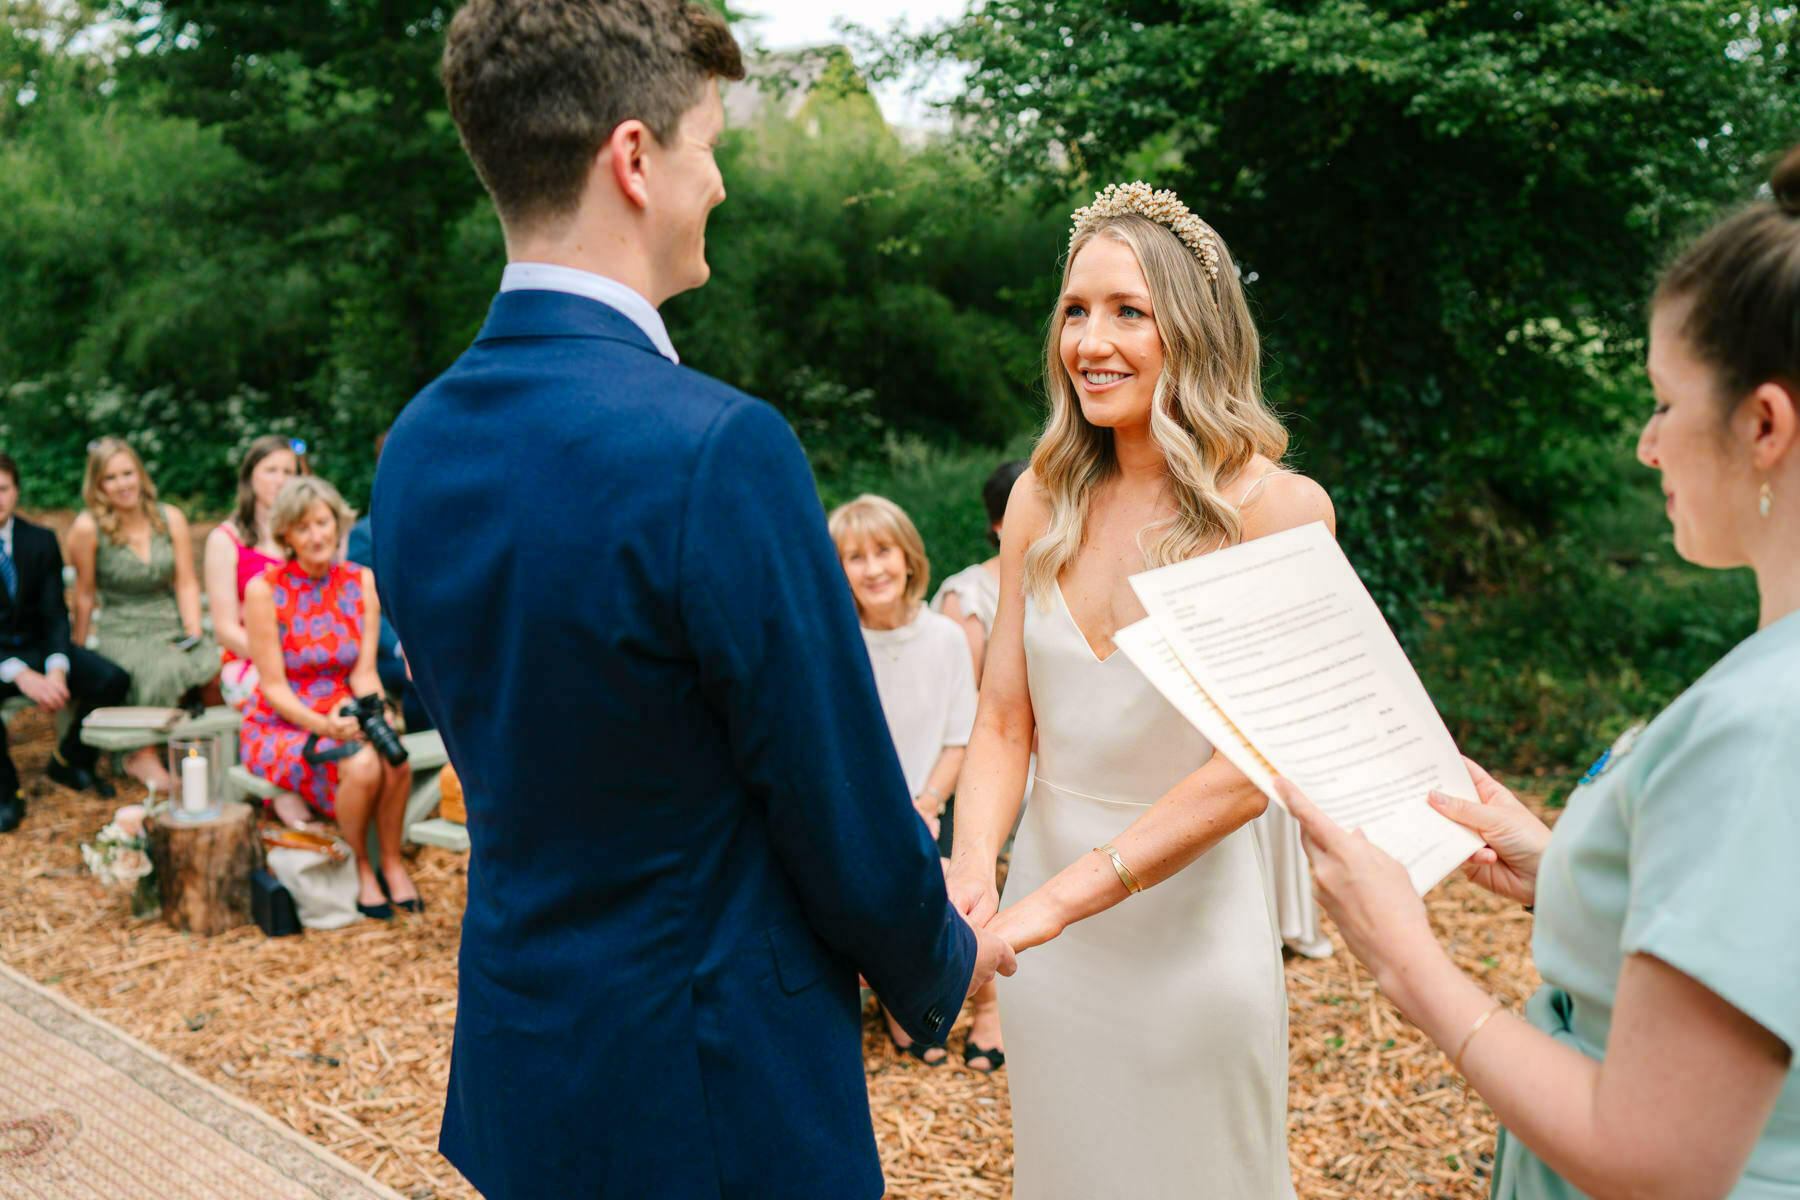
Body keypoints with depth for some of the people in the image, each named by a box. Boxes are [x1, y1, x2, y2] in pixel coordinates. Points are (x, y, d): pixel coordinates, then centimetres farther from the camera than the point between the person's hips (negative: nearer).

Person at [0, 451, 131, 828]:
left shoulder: (41, 541, 2)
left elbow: (55, 614, -2)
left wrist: (56, 670, -21)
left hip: (36, 646, 4)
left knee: (113, 680, -20)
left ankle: (69, 762, 7)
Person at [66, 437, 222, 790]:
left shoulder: (170, 518, 5)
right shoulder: (88, 527, -8)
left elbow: (186, 584, 6)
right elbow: (84, 595, -1)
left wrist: (194, 632, -7)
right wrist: (77, 656, 4)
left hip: (172, 626, 3)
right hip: (122, 634, -3)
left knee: (214, 664, -30)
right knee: (168, 670, -35)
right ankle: (143, 756, -9)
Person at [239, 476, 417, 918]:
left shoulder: (361, 581, 2)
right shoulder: (264, 590, -10)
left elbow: (364, 672, 0)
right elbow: (274, 687, -11)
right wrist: (323, 724, -27)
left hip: (343, 718, 4)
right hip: (278, 727, -3)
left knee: (397, 759, -29)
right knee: (361, 765, -32)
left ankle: (392, 862, -7)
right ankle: (360, 868, -8)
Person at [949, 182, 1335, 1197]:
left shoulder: (1277, 510, -14)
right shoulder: (1044, 499, -2)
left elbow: (1252, 769, -19)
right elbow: (1003, 725, -2)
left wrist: (1058, 897, -26)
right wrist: (972, 874, -20)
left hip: (1192, 920, -4)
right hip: (1041, 915, 4)